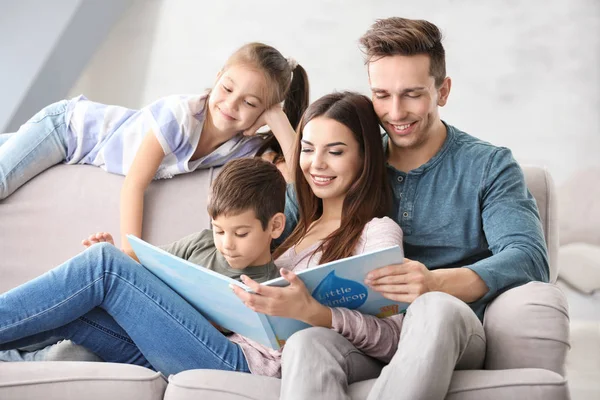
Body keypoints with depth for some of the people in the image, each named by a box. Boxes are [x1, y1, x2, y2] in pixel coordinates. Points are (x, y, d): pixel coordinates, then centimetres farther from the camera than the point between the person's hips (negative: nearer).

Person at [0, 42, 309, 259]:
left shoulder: (248, 149, -19)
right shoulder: (180, 115, -37)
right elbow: (134, 185, -33)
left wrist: (283, 128, -33)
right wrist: (131, 253, -39)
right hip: (69, 122, -5)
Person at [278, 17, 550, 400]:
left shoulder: (489, 166, 6)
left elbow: (529, 258, -10)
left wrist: (435, 283, -29)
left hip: (450, 336, -1)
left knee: (435, 309, -38)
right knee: (306, 343, -33)